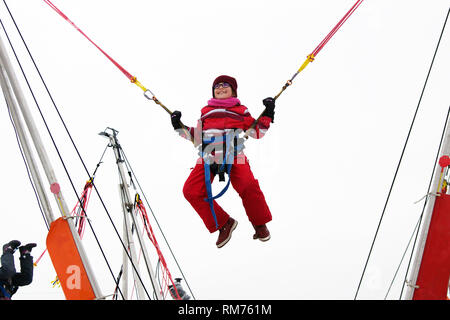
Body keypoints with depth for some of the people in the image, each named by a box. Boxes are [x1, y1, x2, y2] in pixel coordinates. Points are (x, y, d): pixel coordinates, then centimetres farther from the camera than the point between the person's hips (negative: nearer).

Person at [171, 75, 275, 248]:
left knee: (248, 185, -29)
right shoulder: (206, 111, 27)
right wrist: (180, 127, 20)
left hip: (233, 154, -3)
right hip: (208, 156, 3)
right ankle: (223, 223, -1)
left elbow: (257, 132, 15)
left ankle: (260, 223, -2)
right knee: (191, 190, -17)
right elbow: (196, 136, 29)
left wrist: (267, 114, 5)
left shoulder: (240, 110, 20)